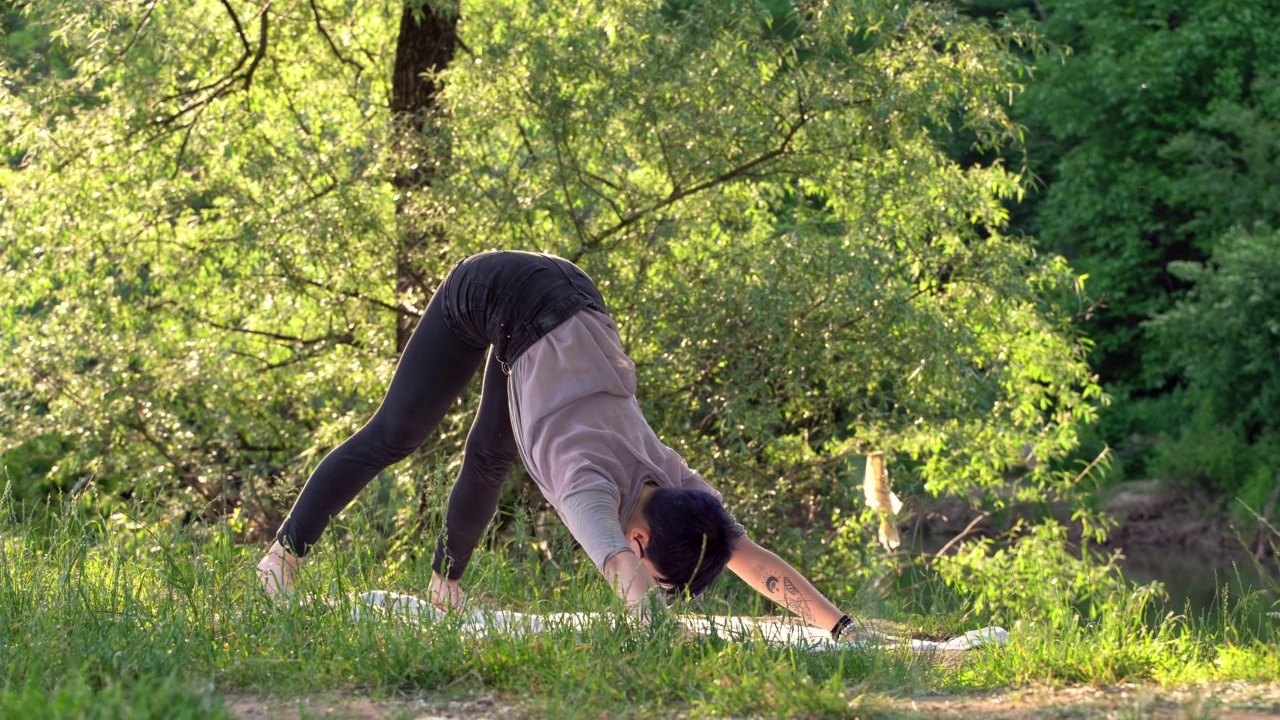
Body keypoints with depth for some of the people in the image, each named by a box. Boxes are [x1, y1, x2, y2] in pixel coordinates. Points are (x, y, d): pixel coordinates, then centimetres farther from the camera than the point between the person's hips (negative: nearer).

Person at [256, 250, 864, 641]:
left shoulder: (674, 483, -19)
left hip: (568, 296, 5)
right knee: (393, 434, 5)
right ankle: (288, 548, 19)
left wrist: (843, 629, -27)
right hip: (491, 293, -5)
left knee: (490, 457, 20)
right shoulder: (595, 488, -35)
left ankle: (444, 579, 40)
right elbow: (622, 570, -55)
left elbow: (758, 562, -20)